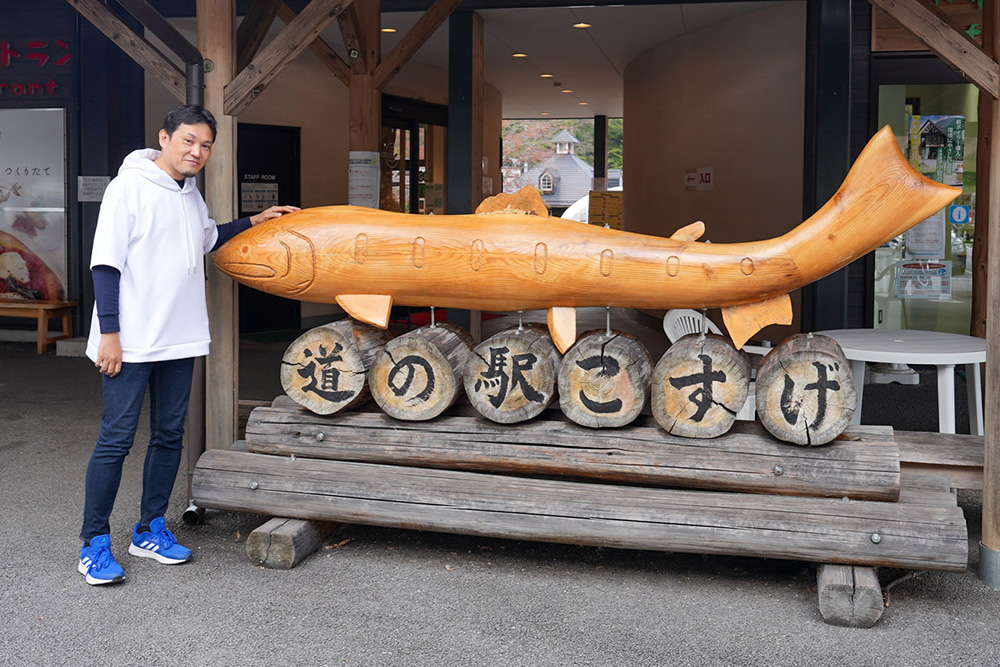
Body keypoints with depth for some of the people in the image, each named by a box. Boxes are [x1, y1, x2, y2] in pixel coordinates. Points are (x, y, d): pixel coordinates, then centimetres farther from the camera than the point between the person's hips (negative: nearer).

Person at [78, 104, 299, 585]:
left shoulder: (191, 196, 14)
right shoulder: (129, 187, -8)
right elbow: (106, 263, -12)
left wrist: (253, 222, 27)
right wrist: (109, 332, -16)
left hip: (180, 338, 8)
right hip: (131, 341, -7)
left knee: (169, 435, 11)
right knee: (116, 438, -4)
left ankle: (150, 529, 24)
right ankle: (95, 544, 6)